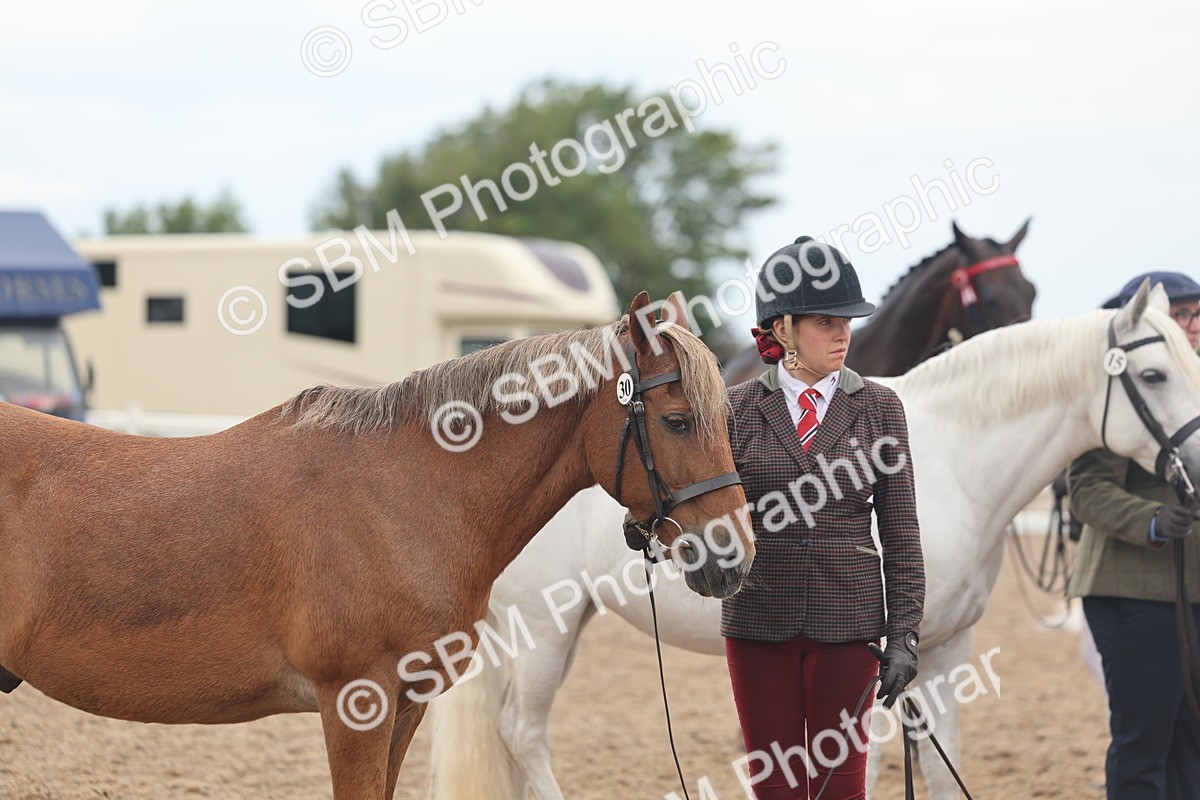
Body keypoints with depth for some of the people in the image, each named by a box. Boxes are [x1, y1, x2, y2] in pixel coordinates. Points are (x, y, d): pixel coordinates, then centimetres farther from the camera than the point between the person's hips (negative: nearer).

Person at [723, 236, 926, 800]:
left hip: (846, 624, 0)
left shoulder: (878, 406, 2)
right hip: (758, 621, 0)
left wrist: (904, 636, -3)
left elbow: (900, 532, 2)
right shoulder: (740, 408, 2)